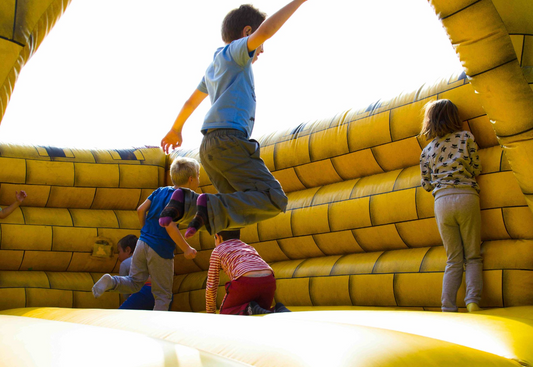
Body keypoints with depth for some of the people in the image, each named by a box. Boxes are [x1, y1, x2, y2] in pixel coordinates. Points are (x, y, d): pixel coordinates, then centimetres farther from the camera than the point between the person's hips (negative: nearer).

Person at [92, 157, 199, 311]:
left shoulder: (160, 191, 10)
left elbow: (140, 210, 9)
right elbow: (170, 226, -24)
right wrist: (186, 249, -17)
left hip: (143, 243, 6)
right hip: (161, 251, -6)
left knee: (134, 283, 16)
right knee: (163, 295, 7)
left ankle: (111, 281, -9)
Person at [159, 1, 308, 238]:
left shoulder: (214, 67, 29)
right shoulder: (234, 51, 5)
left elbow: (191, 101, 42)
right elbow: (266, 30, -15)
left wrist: (176, 129, 55)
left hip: (209, 146, 9)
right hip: (230, 140, -9)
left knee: (238, 206, 10)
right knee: (274, 201, -15)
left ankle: (185, 204, -4)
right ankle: (212, 208, -27)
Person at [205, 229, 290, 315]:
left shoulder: (218, 251, 23)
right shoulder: (250, 248, 37)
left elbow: (211, 286, 22)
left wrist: (210, 314, 33)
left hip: (246, 282, -5)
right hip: (268, 282, 5)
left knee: (225, 313, 19)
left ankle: (250, 309, -10)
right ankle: (280, 311, -5)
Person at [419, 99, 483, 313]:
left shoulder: (427, 151, 13)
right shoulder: (466, 137, 8)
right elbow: (476, 169, 7)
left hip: (442, 201, 2)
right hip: (467, 197, -2)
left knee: (454, 260, 9)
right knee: (472, 257, 5)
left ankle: (448, 308, 0)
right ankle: (472, 301, -13)